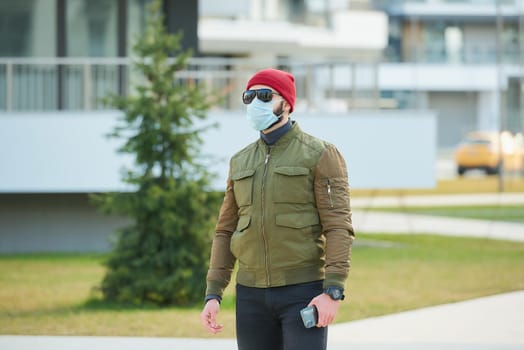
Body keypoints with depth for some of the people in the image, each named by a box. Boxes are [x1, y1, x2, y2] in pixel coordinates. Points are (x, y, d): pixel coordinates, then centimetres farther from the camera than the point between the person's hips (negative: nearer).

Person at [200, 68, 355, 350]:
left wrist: (333, 292, -21)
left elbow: (338, 228, -11)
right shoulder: (240, 162, 12)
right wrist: (213, 295, 4)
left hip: (303, 293, -5)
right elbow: (226, 231, 13)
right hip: (252, 293, 5)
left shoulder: (320, 155, -5)